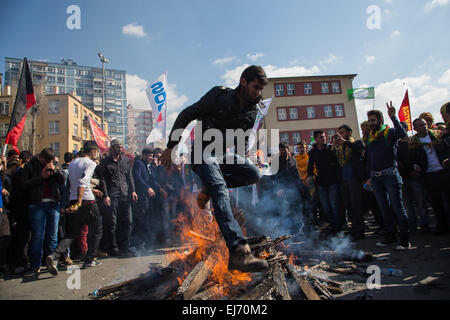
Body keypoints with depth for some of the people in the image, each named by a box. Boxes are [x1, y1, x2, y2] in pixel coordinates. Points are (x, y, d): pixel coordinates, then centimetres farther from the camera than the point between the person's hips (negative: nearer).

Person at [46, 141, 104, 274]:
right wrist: (79, 202, -28)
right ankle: (89, 261, 16)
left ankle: (54, 256, -8)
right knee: (95, 231, 12)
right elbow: (83, 182, -23)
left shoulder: (72, 163, 16)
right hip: (87, 202, -7)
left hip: (73, 201, 7)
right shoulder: (90, 163, -8)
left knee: (71, 233, 13)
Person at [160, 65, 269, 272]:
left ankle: (209, 187, 1)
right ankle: (239, 252, -41)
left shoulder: (252, 112, 6)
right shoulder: (219, 97, -12)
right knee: (220, 191, -29)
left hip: (225, 154, 6)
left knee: (254, 174, -20)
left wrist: (240, 164, 15)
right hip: (203, 153, -6)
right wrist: (170, 147, -9)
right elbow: (185, 116, -8)